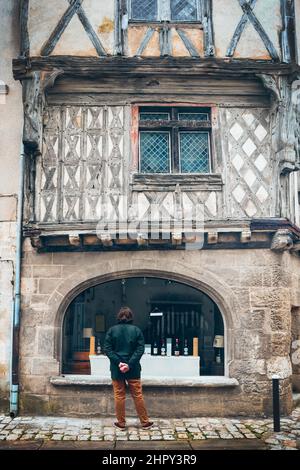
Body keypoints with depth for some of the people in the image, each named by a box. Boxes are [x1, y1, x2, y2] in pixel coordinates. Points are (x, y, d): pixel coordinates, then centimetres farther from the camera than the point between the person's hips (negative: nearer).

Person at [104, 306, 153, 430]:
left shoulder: (112, 330, -2)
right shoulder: (136, 330, -2)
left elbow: (107, 349, -7)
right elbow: (140, 349, -9)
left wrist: (118, 363, -12)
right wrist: (130, 364, -14)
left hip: (116, 369, 0)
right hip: (133, 369, 0)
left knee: (119, 396, 9)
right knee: (138, 395, 9)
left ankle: (121, 423, 16)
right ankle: (145, 422, 16)